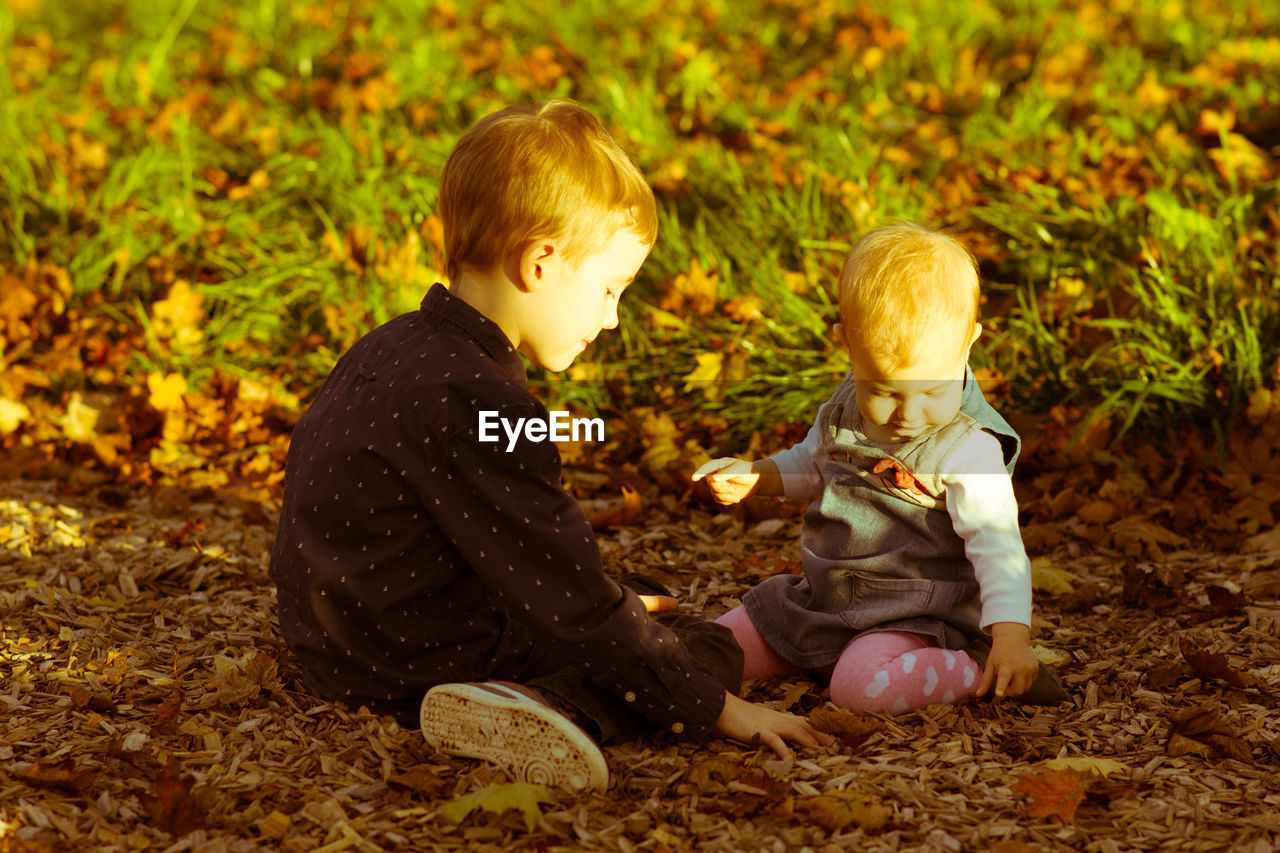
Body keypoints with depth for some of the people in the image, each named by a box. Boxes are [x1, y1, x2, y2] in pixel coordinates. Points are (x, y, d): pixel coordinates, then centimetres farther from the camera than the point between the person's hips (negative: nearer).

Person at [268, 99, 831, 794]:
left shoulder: (391, 348, 5)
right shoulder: (477, 403, -26)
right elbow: (571, 603, -24)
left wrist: (605, 599, 23)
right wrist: (718, 710, -17)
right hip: (432, 670, -10)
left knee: (655, 599, 27)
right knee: (709, 646, -6)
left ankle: (511, 707, 5)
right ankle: (540, 707, -27)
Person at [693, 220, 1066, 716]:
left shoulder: (969, 449, -20)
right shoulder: (848, 407, 1)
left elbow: (996, 545, -26)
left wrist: (1011, 635, -38)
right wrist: (754, 478, 8)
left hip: (914, 614, -7)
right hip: (825, 597, 7)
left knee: (863, 685, -37)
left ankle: (984, 672, -16)